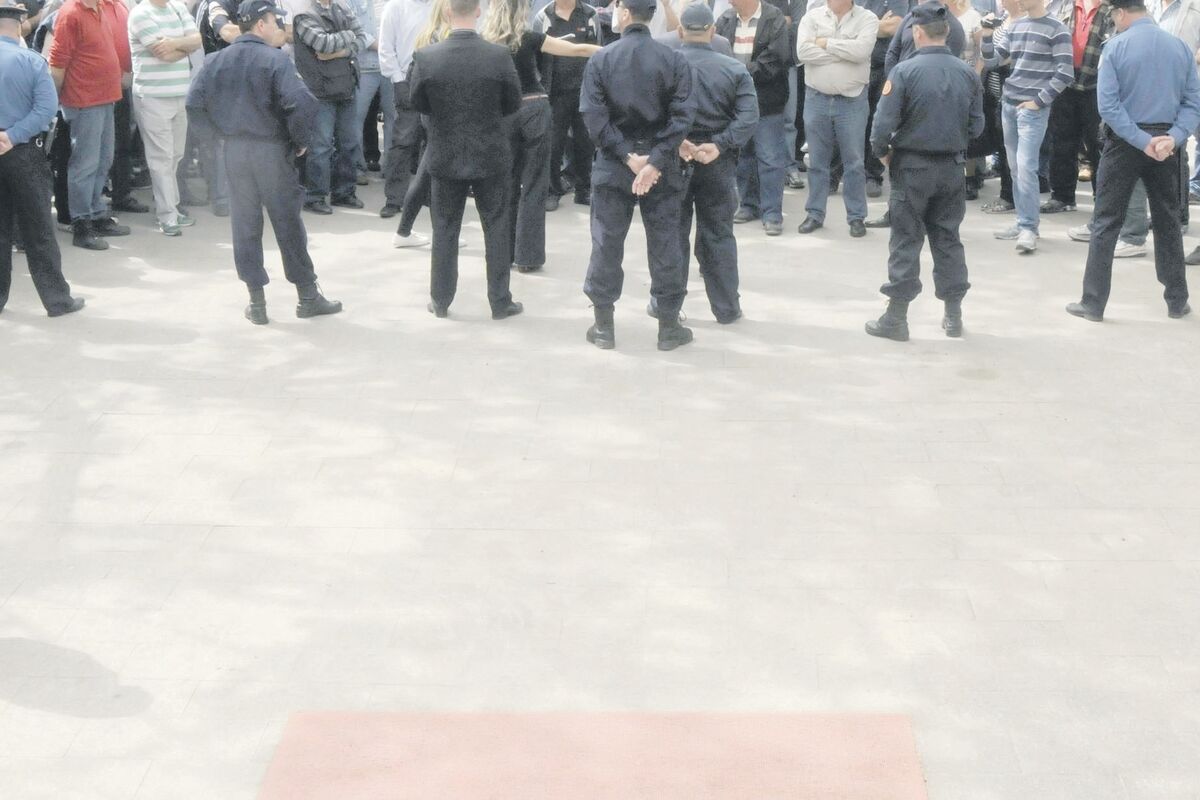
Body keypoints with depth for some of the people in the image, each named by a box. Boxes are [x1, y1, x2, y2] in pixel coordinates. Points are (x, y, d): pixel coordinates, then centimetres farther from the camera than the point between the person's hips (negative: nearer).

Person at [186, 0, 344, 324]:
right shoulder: (275, 60, -13)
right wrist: (301, 140, -9)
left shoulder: (216, 61, 2)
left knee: (245, 226, 10)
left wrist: (223, 130, 10)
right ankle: (308, 297, 15)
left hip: (234, 150, 4)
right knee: (288, 224, 6)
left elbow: (194, 105, -3)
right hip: (273, 150, -4)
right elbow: (302, 103, -25)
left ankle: (256, 302, 13)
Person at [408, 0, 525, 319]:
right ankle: (500, 302, 17)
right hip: (491, 155, -1)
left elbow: (418, 104, 0)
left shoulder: (425, 57, -14)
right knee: (496, 229, 12)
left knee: (444, 230, 14)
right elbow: (513, 104, -3)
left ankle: (440, 300, 22)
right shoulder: (500, 55, -16)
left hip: (445, 156, 1)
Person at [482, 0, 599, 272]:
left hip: (504, 113, 3)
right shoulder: (529, 39, -7)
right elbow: (577, 50, -6)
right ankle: (527, 256, 1)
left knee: (508, 183, 15)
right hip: (534, 111, -3)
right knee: (533, 186, 2)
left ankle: (505, 251, 18)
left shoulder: (488, 43, 1)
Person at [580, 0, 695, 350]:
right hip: (662, 167, 0)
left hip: (613, 165, 0)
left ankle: (603, 326, 15)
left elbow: (594, 116, -12)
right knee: (665, 245, 8)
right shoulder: (675, 59, -5)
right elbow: (682, 116, -13)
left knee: (606, 244, 9)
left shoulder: (600, 60, -5)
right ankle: (669, 327, 14)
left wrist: (627, 155, -11)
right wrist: (655, 161, -15)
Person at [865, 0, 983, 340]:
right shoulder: (967, 73, 0)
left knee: (906, 242, 3)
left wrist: (883, 152, 2)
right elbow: (976, 126, 4)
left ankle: (896, 317, 5)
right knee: (947, 239, 14)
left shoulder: (904, 71, -14)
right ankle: (953, 315, 18)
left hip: (912, 167, -4)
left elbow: (883, 124, -15)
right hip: (952, 168, 4)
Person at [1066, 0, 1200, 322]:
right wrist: (1172, 138, -12)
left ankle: (1093, 302, 4)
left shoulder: (1116, 46, -8)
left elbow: (1108, 105, -15)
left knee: (1106, 222, 4)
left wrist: (1142, 141, -15)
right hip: (1166, 141, 3)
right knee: (1167, 221, 14)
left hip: (1124, 142, -3)